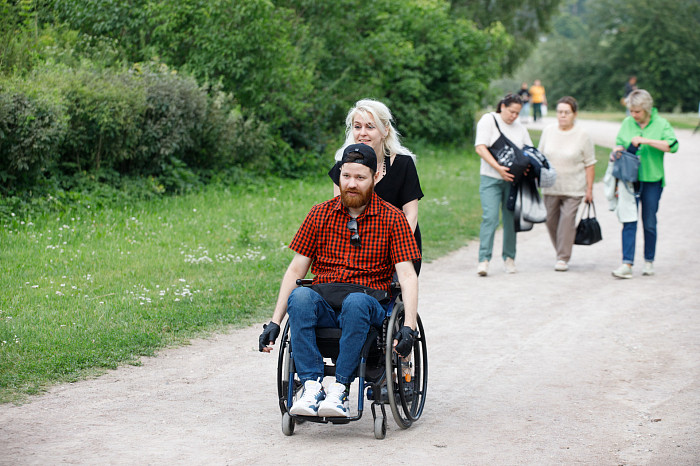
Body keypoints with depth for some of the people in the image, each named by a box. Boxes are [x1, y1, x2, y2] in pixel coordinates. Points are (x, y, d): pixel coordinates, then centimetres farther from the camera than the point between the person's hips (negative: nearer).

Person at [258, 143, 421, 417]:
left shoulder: (392, 218, 5)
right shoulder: (320, 214, 11)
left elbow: (407, 275, -3)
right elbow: (296, 269, 10)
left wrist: (409, 327, -17)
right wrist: (275, 322, 2)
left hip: (368, 304, -2)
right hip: (323, 303, 2)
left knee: (355, 302, -38)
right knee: (300, 296, -32)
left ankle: (339, 390, -33)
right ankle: (312, 387, -34)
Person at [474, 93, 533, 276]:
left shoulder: (520, 128, 14)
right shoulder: (488, 120, 0)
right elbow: (480, 147, -10)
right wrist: (498, 168, -20)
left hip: (513, 180, 4)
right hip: (491, 179, -4)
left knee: (511, 219, 5)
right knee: (490, 218, -15)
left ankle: (509, 257, 17)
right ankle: (484, 259, -16)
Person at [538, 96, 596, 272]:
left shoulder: (583, 136, -4)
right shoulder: (548, 131, 5)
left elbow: (589, 164, -2)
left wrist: (589, 189, -4)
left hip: (573, 189, -4)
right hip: (551, 187, 4)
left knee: (567, 220, -10)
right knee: (551, 221, 7)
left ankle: (563, 258, -4)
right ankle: (561, 253, 26)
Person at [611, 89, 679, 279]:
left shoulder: (661, 124, -2)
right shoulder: (627, 123, 7)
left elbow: (672, 145, -15)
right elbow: (619, 143, 17)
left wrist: (645, 140, -21)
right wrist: (618, 150, -7)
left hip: (652, 180, -1)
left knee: (649, 223, 7)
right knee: (629, 221, -6)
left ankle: (649, 261, 22)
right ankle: (627, 264, -10)